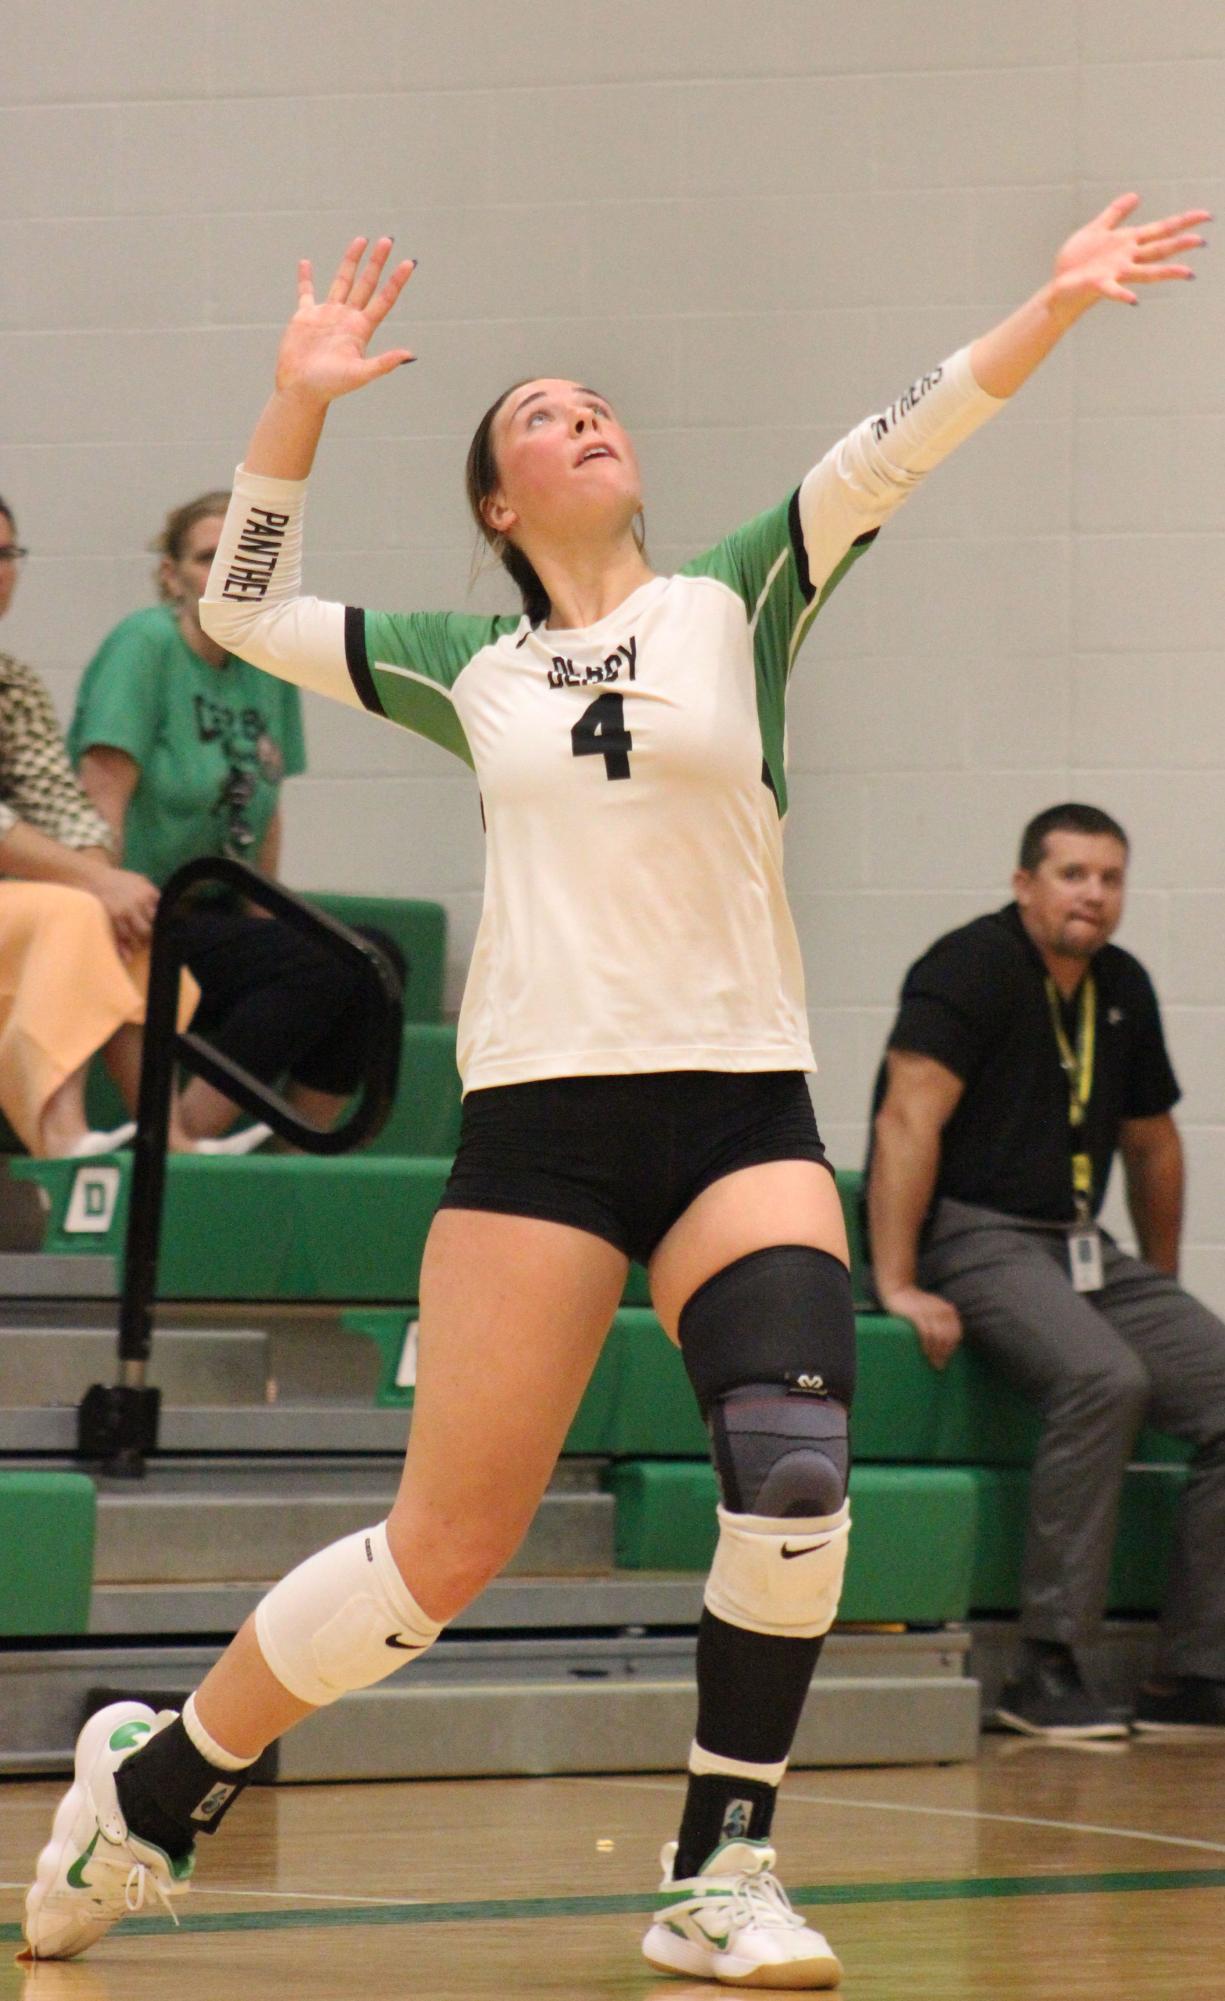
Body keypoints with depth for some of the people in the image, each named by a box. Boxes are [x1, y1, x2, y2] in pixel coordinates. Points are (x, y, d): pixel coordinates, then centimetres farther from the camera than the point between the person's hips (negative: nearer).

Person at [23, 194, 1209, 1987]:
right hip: (539, 1125, 0)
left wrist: (1053, 310, -16)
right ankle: (156, 1778, 18)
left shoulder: (736, 603, 10)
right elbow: (241, 610, 19)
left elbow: (894, 449, -3)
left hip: (744, 1115, 0)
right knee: (445, 1554, -2)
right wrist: (299, 405, 11)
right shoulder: (467, 666, 13)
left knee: (796, 1470, -22)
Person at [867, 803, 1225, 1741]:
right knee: (1103, 1378, -33)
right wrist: (898, 1287, -24)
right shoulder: (973, 967, -8)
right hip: (972, 1235, -8)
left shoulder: (1123, 990, 15)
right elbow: (908, 1120, -17)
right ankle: (1049, 1667, -29)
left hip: (1080, 1245, 8)